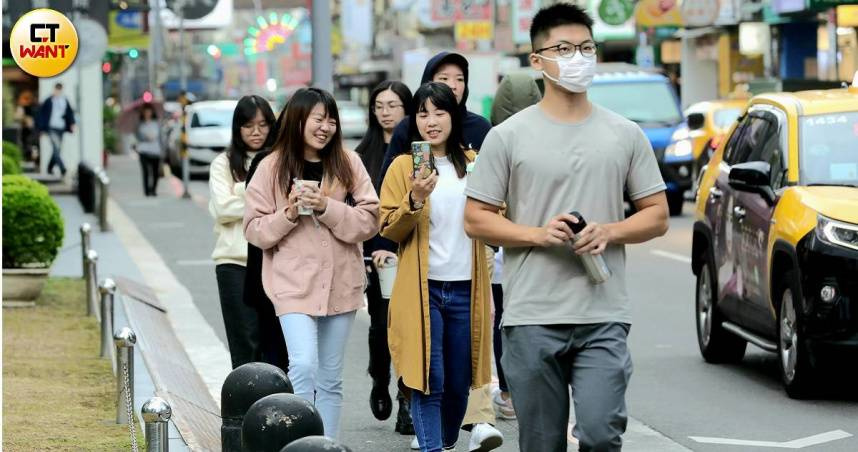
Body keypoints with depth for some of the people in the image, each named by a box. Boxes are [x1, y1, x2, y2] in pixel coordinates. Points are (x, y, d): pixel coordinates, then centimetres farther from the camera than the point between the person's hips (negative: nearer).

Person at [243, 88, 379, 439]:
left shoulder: (348, 164, 3)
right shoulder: (272, 168, -1)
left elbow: (369, 220, -3)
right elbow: (255, 229, 0)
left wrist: (327, 208, -16)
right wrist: (289, 214, -16)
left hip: (340, 284, 3)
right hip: (294, 283, -3)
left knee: (330, 378, 10)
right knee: (303, 367, -19)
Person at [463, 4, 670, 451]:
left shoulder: (625, 135, 10)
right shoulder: (508, 136, 3)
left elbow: (657, 215, 11)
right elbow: (476, 218, 3)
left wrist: (609, 232, -9)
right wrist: (538, 234, -13)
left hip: (604, 317, 1)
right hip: (533, 318, -1)